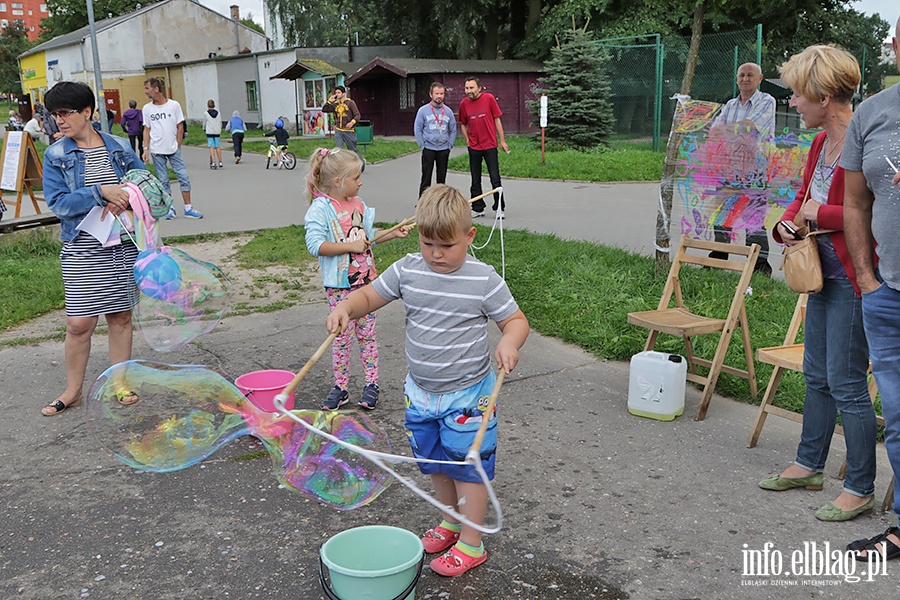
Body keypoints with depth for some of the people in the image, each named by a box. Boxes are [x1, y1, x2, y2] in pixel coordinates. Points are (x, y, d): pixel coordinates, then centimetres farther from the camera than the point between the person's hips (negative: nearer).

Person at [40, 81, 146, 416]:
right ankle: (73, 390, 16)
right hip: (82, 250, -2)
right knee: (79, 323, -2)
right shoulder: (55, 156, 1)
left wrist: (125, 199, -11)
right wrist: (101, 191, -20)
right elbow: (58, 203, -9)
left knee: (120, 316, 10)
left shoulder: (120, 147, 5)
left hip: (123, 245, 2)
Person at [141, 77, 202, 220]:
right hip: (157, 151, 1)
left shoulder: (174, 105, -1)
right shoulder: (147, 108, 3)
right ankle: (170, 209, 12)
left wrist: (177, 146, 0)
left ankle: (188, 208, 1)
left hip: (174, 149, -1)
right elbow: (147, 130, 8)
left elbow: (180, 127, 3)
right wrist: (146, 149, 1)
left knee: (183, 177, -5)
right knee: (163, 180, 3)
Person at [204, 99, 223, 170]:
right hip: (217, 132, 3)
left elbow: (204, 122, 9)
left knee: (211, 147, -5)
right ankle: (220, 162, 9)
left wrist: (204, 128, 29)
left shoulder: (205, 113, -2)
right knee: (218, 147, 9)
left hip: (209, 132, -3)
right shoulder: (218, 113, 6)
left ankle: (213, 162, -15)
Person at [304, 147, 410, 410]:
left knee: (367, 332, 10)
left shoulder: (358, 204, 8)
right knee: (342, 335, 2)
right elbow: (315, 245, -22)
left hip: (366, 280, 5)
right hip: (339, 285, -5)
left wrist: (394, 233, 10)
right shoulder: (321, 208, -13)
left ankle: (371, 383, 20)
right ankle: (340, 387, 16)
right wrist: (351, 246, -23)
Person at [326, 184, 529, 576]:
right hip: (421, 392, 5)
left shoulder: (484, 280, -16)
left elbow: (515, 319, -9)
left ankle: (471, 543, 20)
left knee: (468, 464, 4)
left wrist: (509, 343, -31)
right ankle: (451, 521, 43)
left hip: (468, 394, -5)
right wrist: (345, 308, -15)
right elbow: (370, 296, 5)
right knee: (435, 461, 20)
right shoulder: (407, 270, -5)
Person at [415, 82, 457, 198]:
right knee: (426, 178, -2)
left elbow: (453, 130, 10)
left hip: (444, 150, 2)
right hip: (428, 149, -2)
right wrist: (422, 146, -5)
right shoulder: (423, 110, -2)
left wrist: (449, 146, 2)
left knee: (442, 178, 9)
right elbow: (417, 130, 0)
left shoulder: (448, 112, 5)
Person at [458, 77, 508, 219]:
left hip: (490, 145, -3)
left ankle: (499, 208, 8)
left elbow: (497, 120, 0)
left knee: (495, 179, -2)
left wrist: (502, 141, 0)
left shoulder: (489, 98, -4)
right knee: (475, 181, 8)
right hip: (474, 147, 3)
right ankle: (478, 209, 18)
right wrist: (467, 140, 3)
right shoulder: (464, 103, 2)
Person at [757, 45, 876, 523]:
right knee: (817, 375, 19)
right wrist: (786, 224, 2)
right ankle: (809, 466, 35)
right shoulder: (821, 141, 10)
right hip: (823, 273, 10)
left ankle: (860, 489, 14)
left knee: (846, 383, -2)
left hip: (854, 278, -10)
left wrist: (821, 214, -17)